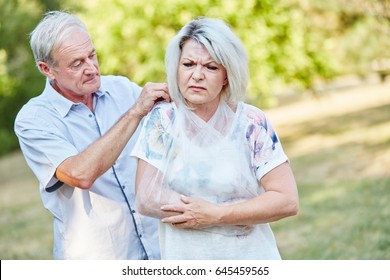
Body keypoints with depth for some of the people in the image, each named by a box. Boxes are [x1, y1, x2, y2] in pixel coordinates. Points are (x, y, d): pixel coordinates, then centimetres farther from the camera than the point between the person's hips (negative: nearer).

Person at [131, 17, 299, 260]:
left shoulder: (252, 123, -9)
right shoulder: (162, 119, -6)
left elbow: (287, 200, -12)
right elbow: (147, 198, -13)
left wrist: (214, 214, -19)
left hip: (250, 259, -1)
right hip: (182, 258, 1)